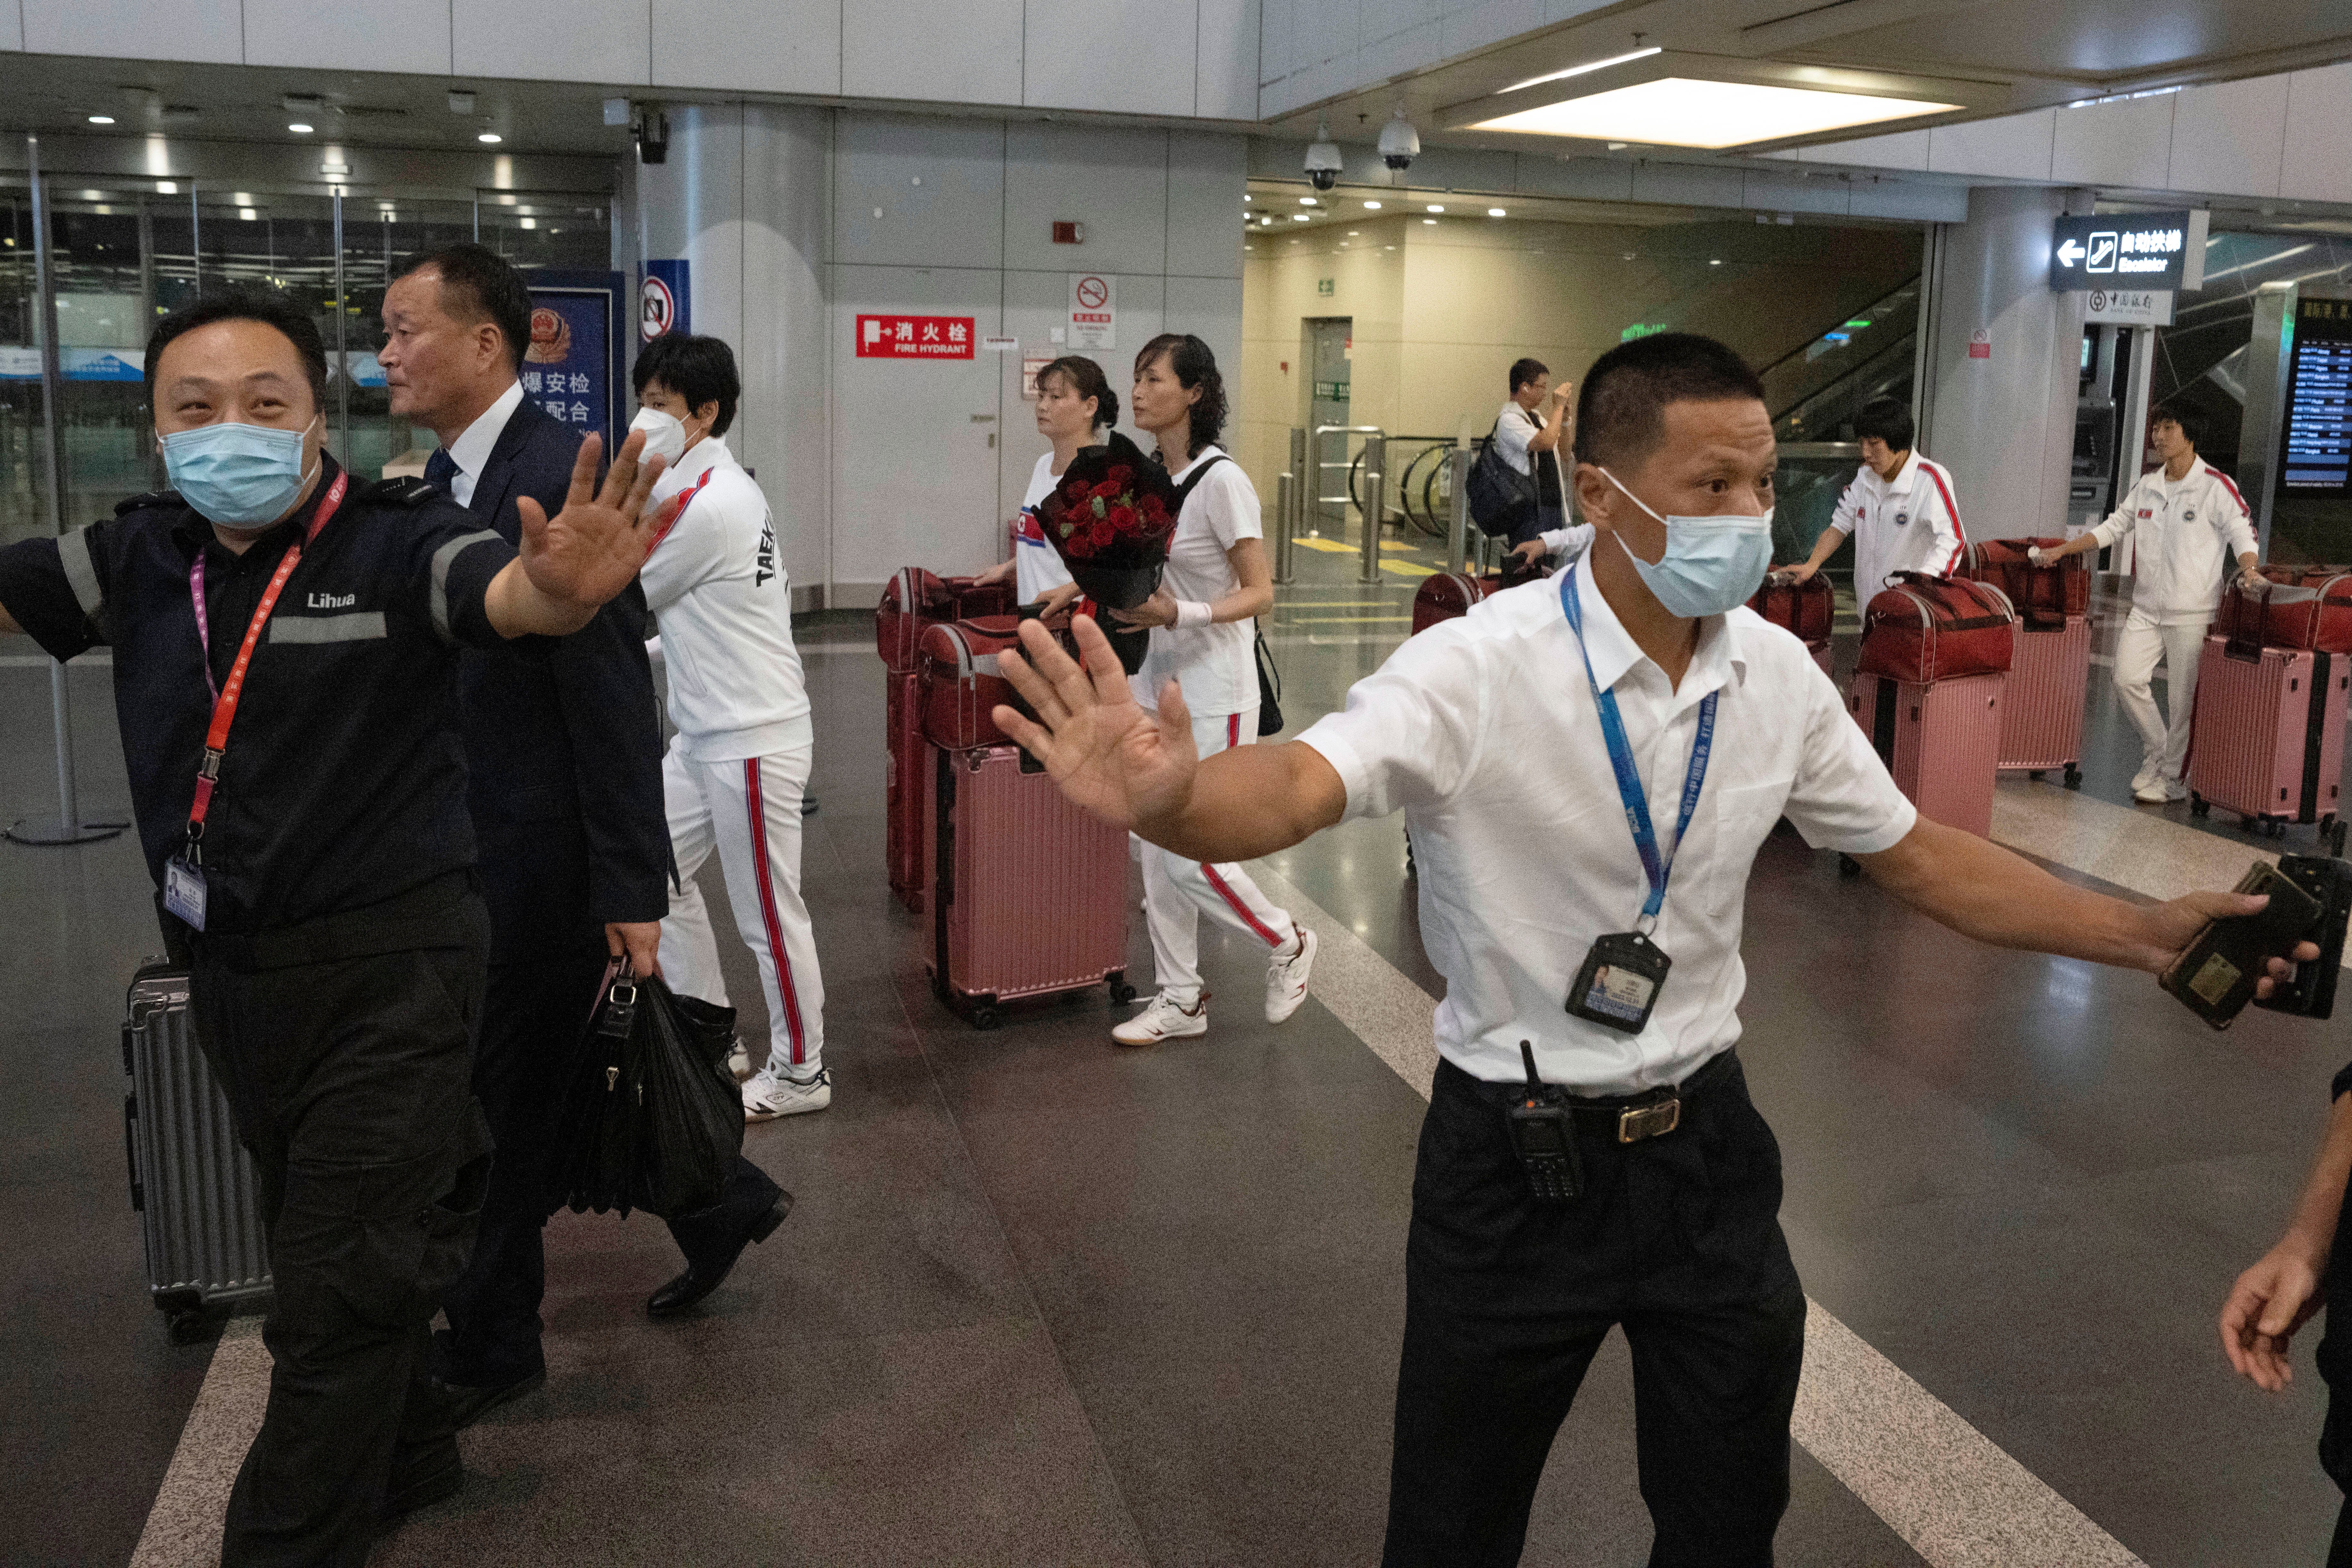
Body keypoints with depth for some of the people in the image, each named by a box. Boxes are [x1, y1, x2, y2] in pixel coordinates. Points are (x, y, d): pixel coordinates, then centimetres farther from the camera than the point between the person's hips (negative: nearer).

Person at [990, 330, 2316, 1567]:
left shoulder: (1777, 673, -4)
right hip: (1519, 1155, -4)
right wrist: (1167, 802, -59)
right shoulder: (1483, 668, -22)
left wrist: (2147, 935, 0)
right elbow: (1303, 784, -37)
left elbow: (1915, 853, 6)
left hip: (1705, 1141, 5)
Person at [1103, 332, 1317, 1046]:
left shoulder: (1221, 480, -15)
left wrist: (1179, 614, -28)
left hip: (1213, 696, -8)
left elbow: (1259, 593, -15)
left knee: (1192, 857, -6)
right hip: (1156, 683, 8)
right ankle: (1180, 1000, 23)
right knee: (1155, 851, 10)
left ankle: (1287, 944, 21)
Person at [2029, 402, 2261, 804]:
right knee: (2127, 678, -4)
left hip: (2193, 612, -5)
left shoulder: (2216, 486, -5)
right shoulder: (2146, 486, 13)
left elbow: (2242, 534, -8)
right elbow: (2112, 527, 19)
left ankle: (2173, 779, 11)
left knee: (2184, 697, -1)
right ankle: (2156, 752, 18)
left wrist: (2249, 571, -27)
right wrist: (2060, 551, 13)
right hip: (2147, 608, 6)